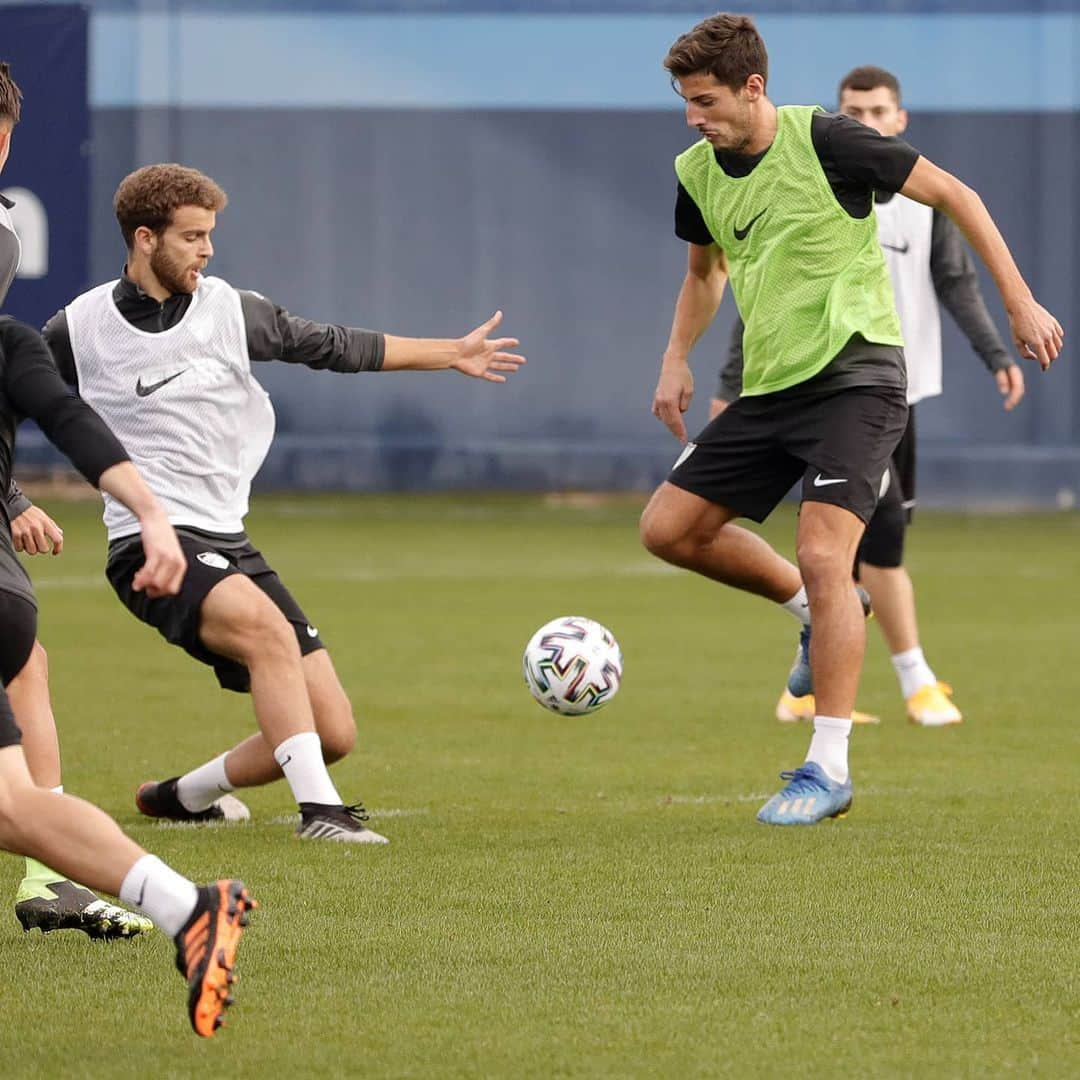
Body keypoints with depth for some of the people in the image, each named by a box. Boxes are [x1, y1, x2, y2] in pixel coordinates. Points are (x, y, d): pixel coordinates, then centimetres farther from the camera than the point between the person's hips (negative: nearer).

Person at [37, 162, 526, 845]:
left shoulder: (230, 310, 5)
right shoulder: (80, 329, -3)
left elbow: (335, 348, 16)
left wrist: (455, 354, 19)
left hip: (228, 544, 5)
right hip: (153, 546, -5)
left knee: (334, 734, -1)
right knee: (267, 627, -35)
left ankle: (179, 797, 19)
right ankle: (319, 810, -34)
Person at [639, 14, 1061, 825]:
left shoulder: (825, 142, -15)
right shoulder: (696, 175, 3)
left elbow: (954, 195, -6)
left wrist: (1021, 304, -7)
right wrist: (677, 357, 10)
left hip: (856, 372, -7)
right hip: (770, 387, 7)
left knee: (823, 554, -20)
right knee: (668, 527, 3)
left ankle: (829, 768, -14)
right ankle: (813, 608, 24)